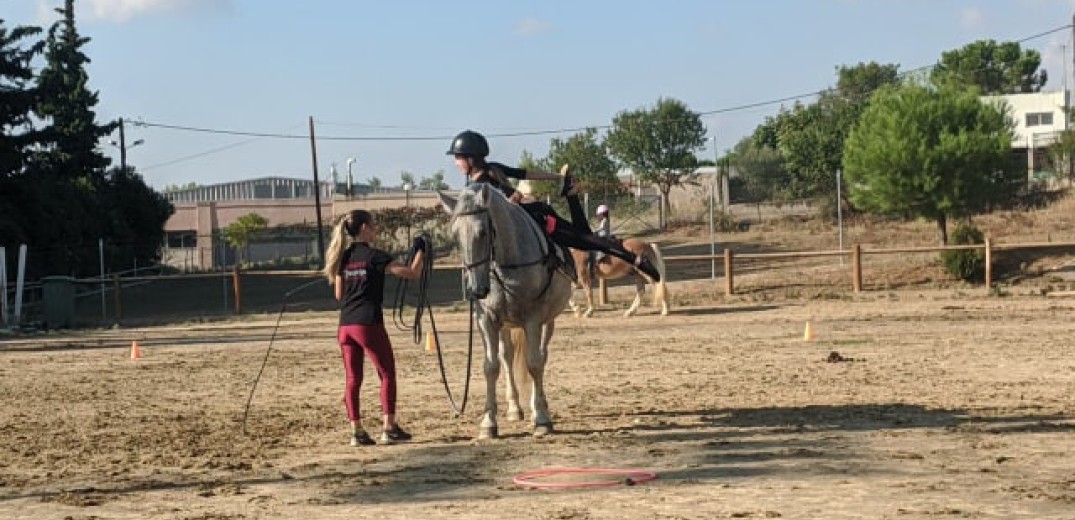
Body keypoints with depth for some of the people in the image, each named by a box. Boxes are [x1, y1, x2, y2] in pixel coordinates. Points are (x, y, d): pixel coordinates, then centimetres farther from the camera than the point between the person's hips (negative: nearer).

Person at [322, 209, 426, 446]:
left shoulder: (343, 257, 10)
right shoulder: (374, 255, -8)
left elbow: (339, 294, 16)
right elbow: (412, 274, -10)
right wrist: (419, 251, 3)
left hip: (345, 326, 6)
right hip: (369, 324, -6)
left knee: (353, 379, 8)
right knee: (387, 375, 6)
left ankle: (357, 431, 7)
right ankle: (388, 427, 4)